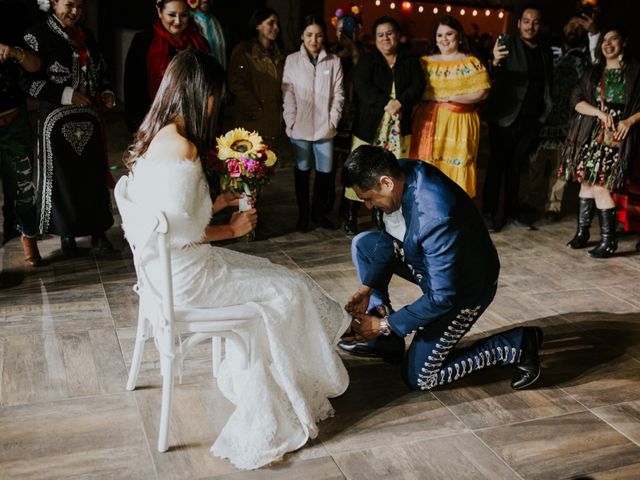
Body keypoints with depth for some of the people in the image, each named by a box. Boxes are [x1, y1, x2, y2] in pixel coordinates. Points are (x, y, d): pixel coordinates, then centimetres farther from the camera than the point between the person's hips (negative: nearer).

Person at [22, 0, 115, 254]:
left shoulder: (86, 35, 11)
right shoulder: (38, 35, -6)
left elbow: (101, 70, 22)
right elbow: (28, 79, -11)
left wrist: (106, 92, 2)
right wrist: (66, 95, -18)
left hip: (89, 116, 5)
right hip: (57, 119, -5)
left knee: (94, 174, 6)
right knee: (62, 176, 4)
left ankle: (98, 232, 17)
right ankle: (67, 233, 20)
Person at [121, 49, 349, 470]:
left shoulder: (155, 137, 7)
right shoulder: (181, 147, -23)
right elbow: (181, 230, -23)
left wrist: (216, 203, 11)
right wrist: (231, 229, -8)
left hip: (167, 267, 10)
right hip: (185, 276, -10)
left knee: (271, 278, 15)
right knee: (288, 291, 1)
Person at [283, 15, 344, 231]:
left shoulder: (333, 62, 1)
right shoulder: (292, 60, 1)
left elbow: (338, 94, 2)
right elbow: (288, 94, -1)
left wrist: (332, 121, -5)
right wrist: (291, 123, -7)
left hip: (324, 128, 1)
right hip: (300, 128, 0)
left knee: (325, 171, 6)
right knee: (302, 171, 9)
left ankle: (319, 212, 22)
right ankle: (303, 214, 20)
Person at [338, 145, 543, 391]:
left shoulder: (435, 217, -40)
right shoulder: (401, 174, -15)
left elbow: (443, 297, -31)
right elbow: (390, 237, 0)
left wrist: (385, 325, -23)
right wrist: (368, 286, -11)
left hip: (464, 288, -8)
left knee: (418, 377, 0)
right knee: (363, 244, 2)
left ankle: (517, 344, 6)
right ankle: (385, 341, 8)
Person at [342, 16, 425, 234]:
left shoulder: (410, 61, 11)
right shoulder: (367, 61, 4)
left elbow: (418, 86, -1)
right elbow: (362, 87, -11)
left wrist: (400, 102, -19)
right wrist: (386, 103, -21)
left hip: (399, 127, 2)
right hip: (370, 126, -2)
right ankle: (351, 215, 9)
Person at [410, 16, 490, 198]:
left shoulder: (472, 63, 1)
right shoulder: (426, 62, 10)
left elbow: (482, 92, -8)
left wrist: (452, 97, -14)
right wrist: (435, 96, -9)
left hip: (459, 124, -2)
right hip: (429, 123, 3)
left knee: (455, 170, -1)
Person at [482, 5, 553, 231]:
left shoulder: (545, 53, 12)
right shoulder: (508, 44, -5)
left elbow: (547, 86, 17)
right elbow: (493, 76, -20)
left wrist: (543, 115, 6)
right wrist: (495, 62, -42)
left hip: (531, 120, 5)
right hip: (506, 117, -4)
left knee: (516, 166, 12)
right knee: (497, 165, 2)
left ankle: (512, 212, 19)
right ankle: (489, 213, 7)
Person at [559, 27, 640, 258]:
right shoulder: (593, 73, 14)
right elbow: (576, 99, 2)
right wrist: (600, 113, -12)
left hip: (616, 137, -4)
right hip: (590, 134, 4)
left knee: (600, 185, -12)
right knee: (586, 181, 7)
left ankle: (608, 240, -5)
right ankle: (582, 232, 17)